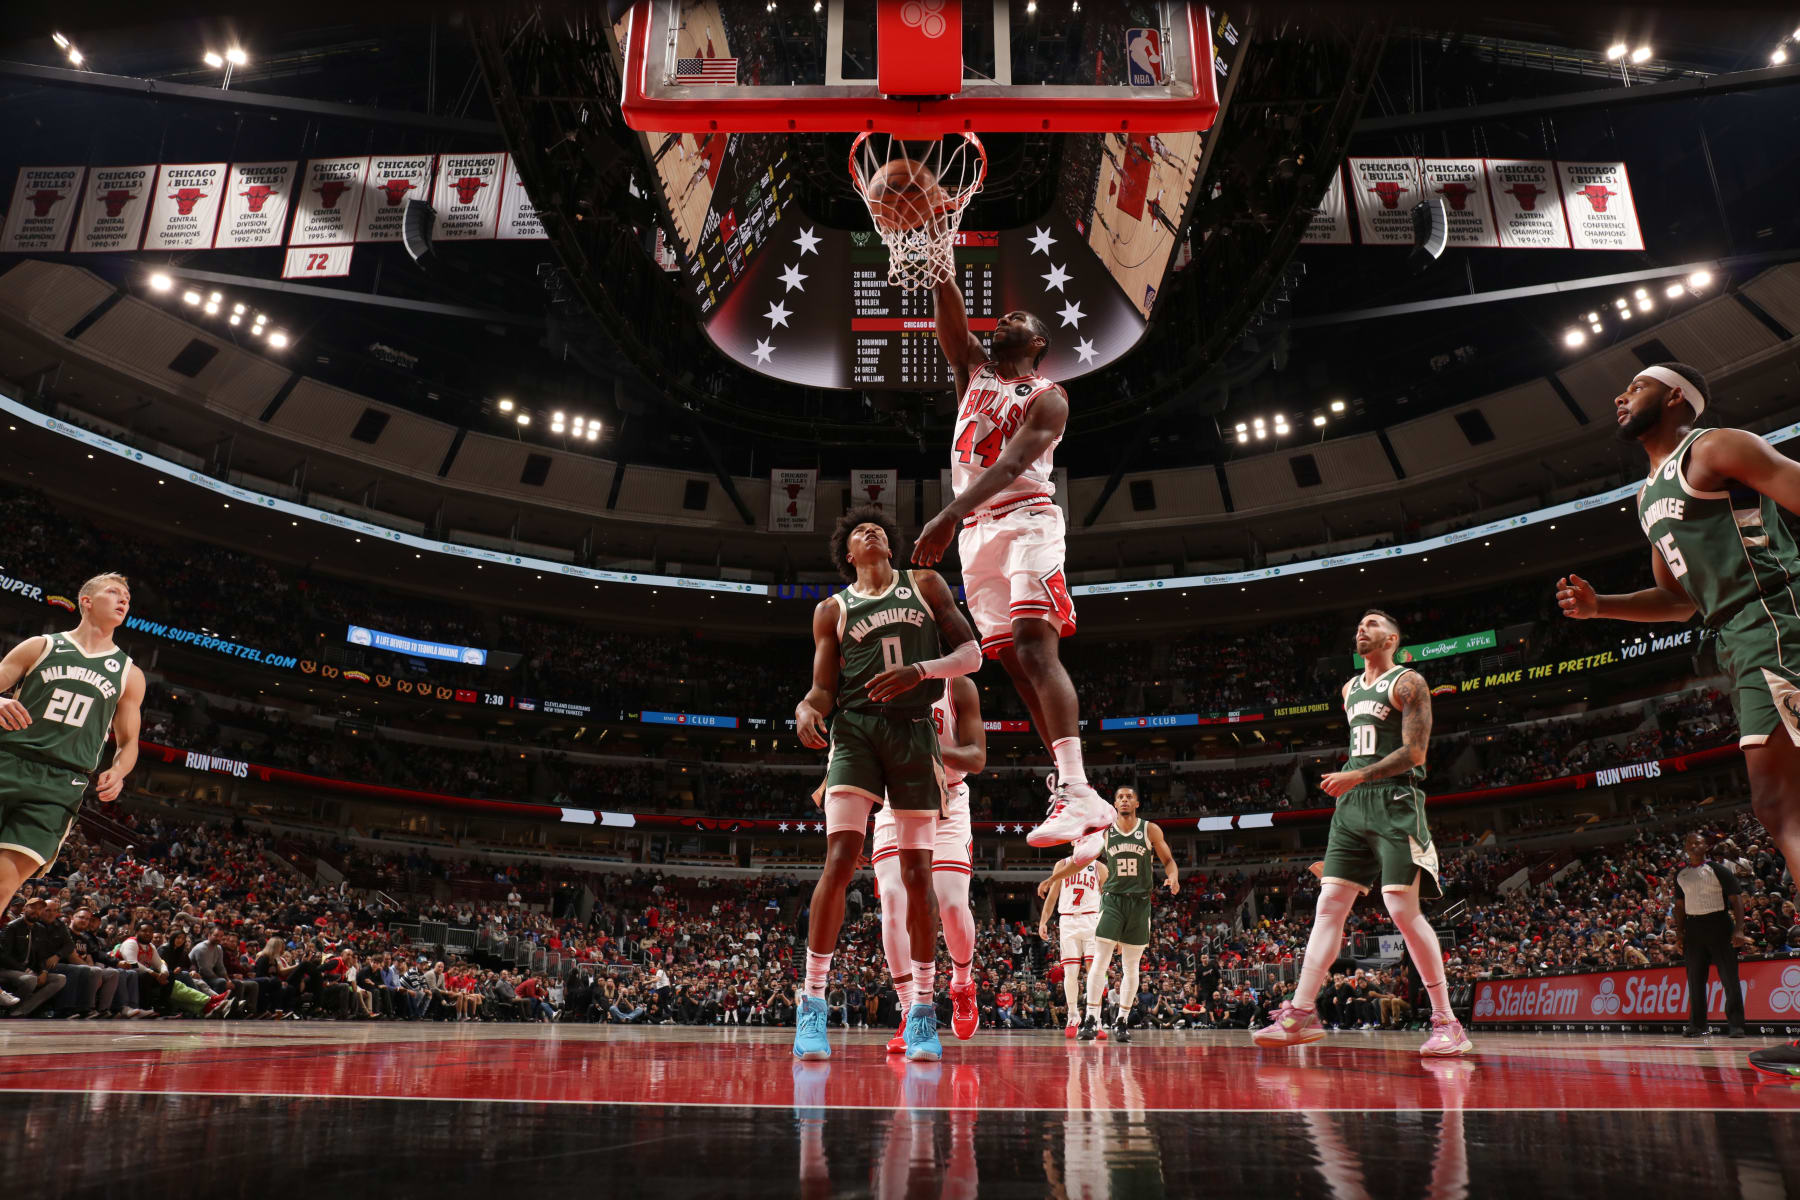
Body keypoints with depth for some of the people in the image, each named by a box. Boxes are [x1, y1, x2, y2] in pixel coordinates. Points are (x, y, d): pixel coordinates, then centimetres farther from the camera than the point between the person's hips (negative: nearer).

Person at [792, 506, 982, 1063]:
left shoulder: (925, 585, 15)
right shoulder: (832, 610, 14)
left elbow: (971, 653, 7)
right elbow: (824, 687, 9)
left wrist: (920, 671, -12)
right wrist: (806, 708, -15)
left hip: (914, 731, 1)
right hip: (857, 728, 0)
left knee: (917, 875, 1)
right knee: (839, 861, -16)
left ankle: (923, 1012, 12)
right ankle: (812, 1005, -6)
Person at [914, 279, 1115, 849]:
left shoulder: (1047, 399, 1)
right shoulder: (973, 369, 22)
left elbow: (1008, 464, -15)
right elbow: (948, 311, 7)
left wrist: (950, 514, -28)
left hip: (1026, 520, -6)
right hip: (976, 531, 6)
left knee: (1035, 648, -23)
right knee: (1016, 663, -1)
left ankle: (1075, 791, -30)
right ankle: (1081, 799, 2)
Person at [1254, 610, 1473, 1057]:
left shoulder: (1408, 682, -3)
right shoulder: (1350, 690, 20)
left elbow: (1415, 752, -12)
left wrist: (1357, 776, -19)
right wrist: (1348, 784, 16)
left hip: (1395, 803, -7)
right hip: (1352, 804, 7)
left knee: (1403, 908, -11)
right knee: (1328, 906, -1)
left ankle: (1447, 1024, 0)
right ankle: (1301, 1014, -3)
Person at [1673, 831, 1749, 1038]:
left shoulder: (1717, 870, -3)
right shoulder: (1680, 875, 11)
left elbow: (1736, 899, -7)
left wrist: (1739, 930, -16)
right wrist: (1679, 932, 9)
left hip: (1719, 925, -4)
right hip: (1693, 927, 4)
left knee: (1729, 978, -4)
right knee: (1695, 979, 6)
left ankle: (1736, 1025, 2)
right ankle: (1697, 1025, 12)